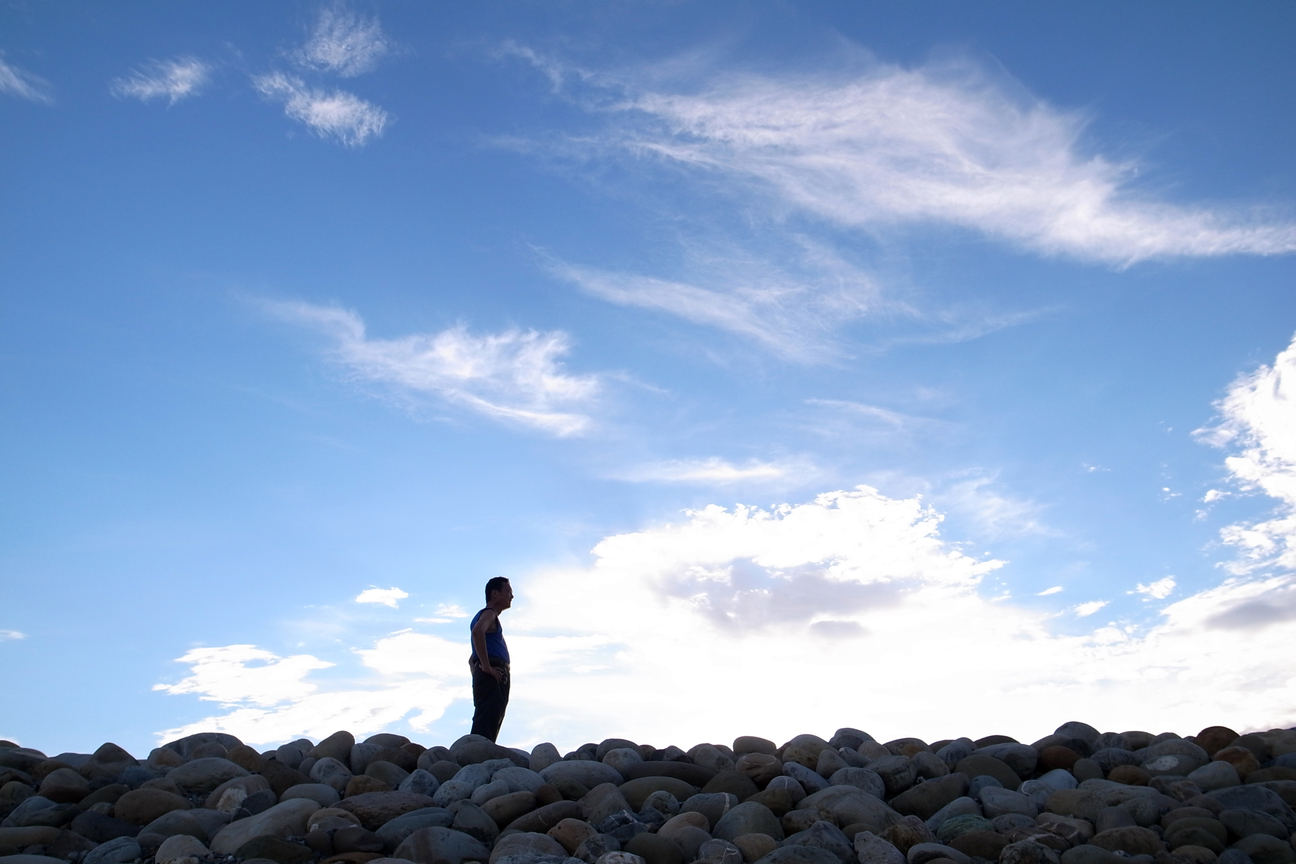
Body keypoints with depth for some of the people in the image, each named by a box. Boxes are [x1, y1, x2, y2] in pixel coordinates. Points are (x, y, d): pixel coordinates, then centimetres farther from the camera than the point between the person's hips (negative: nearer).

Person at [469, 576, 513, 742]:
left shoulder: (490, 616, 30)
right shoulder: (489, 613, 0)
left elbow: (472, 659, 35)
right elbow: (477, 632, -25)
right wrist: (486, 667, -23)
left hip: (494, 679, 10)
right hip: (492, 679, -10)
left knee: (487, 730, 5)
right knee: (484, 734, -19)